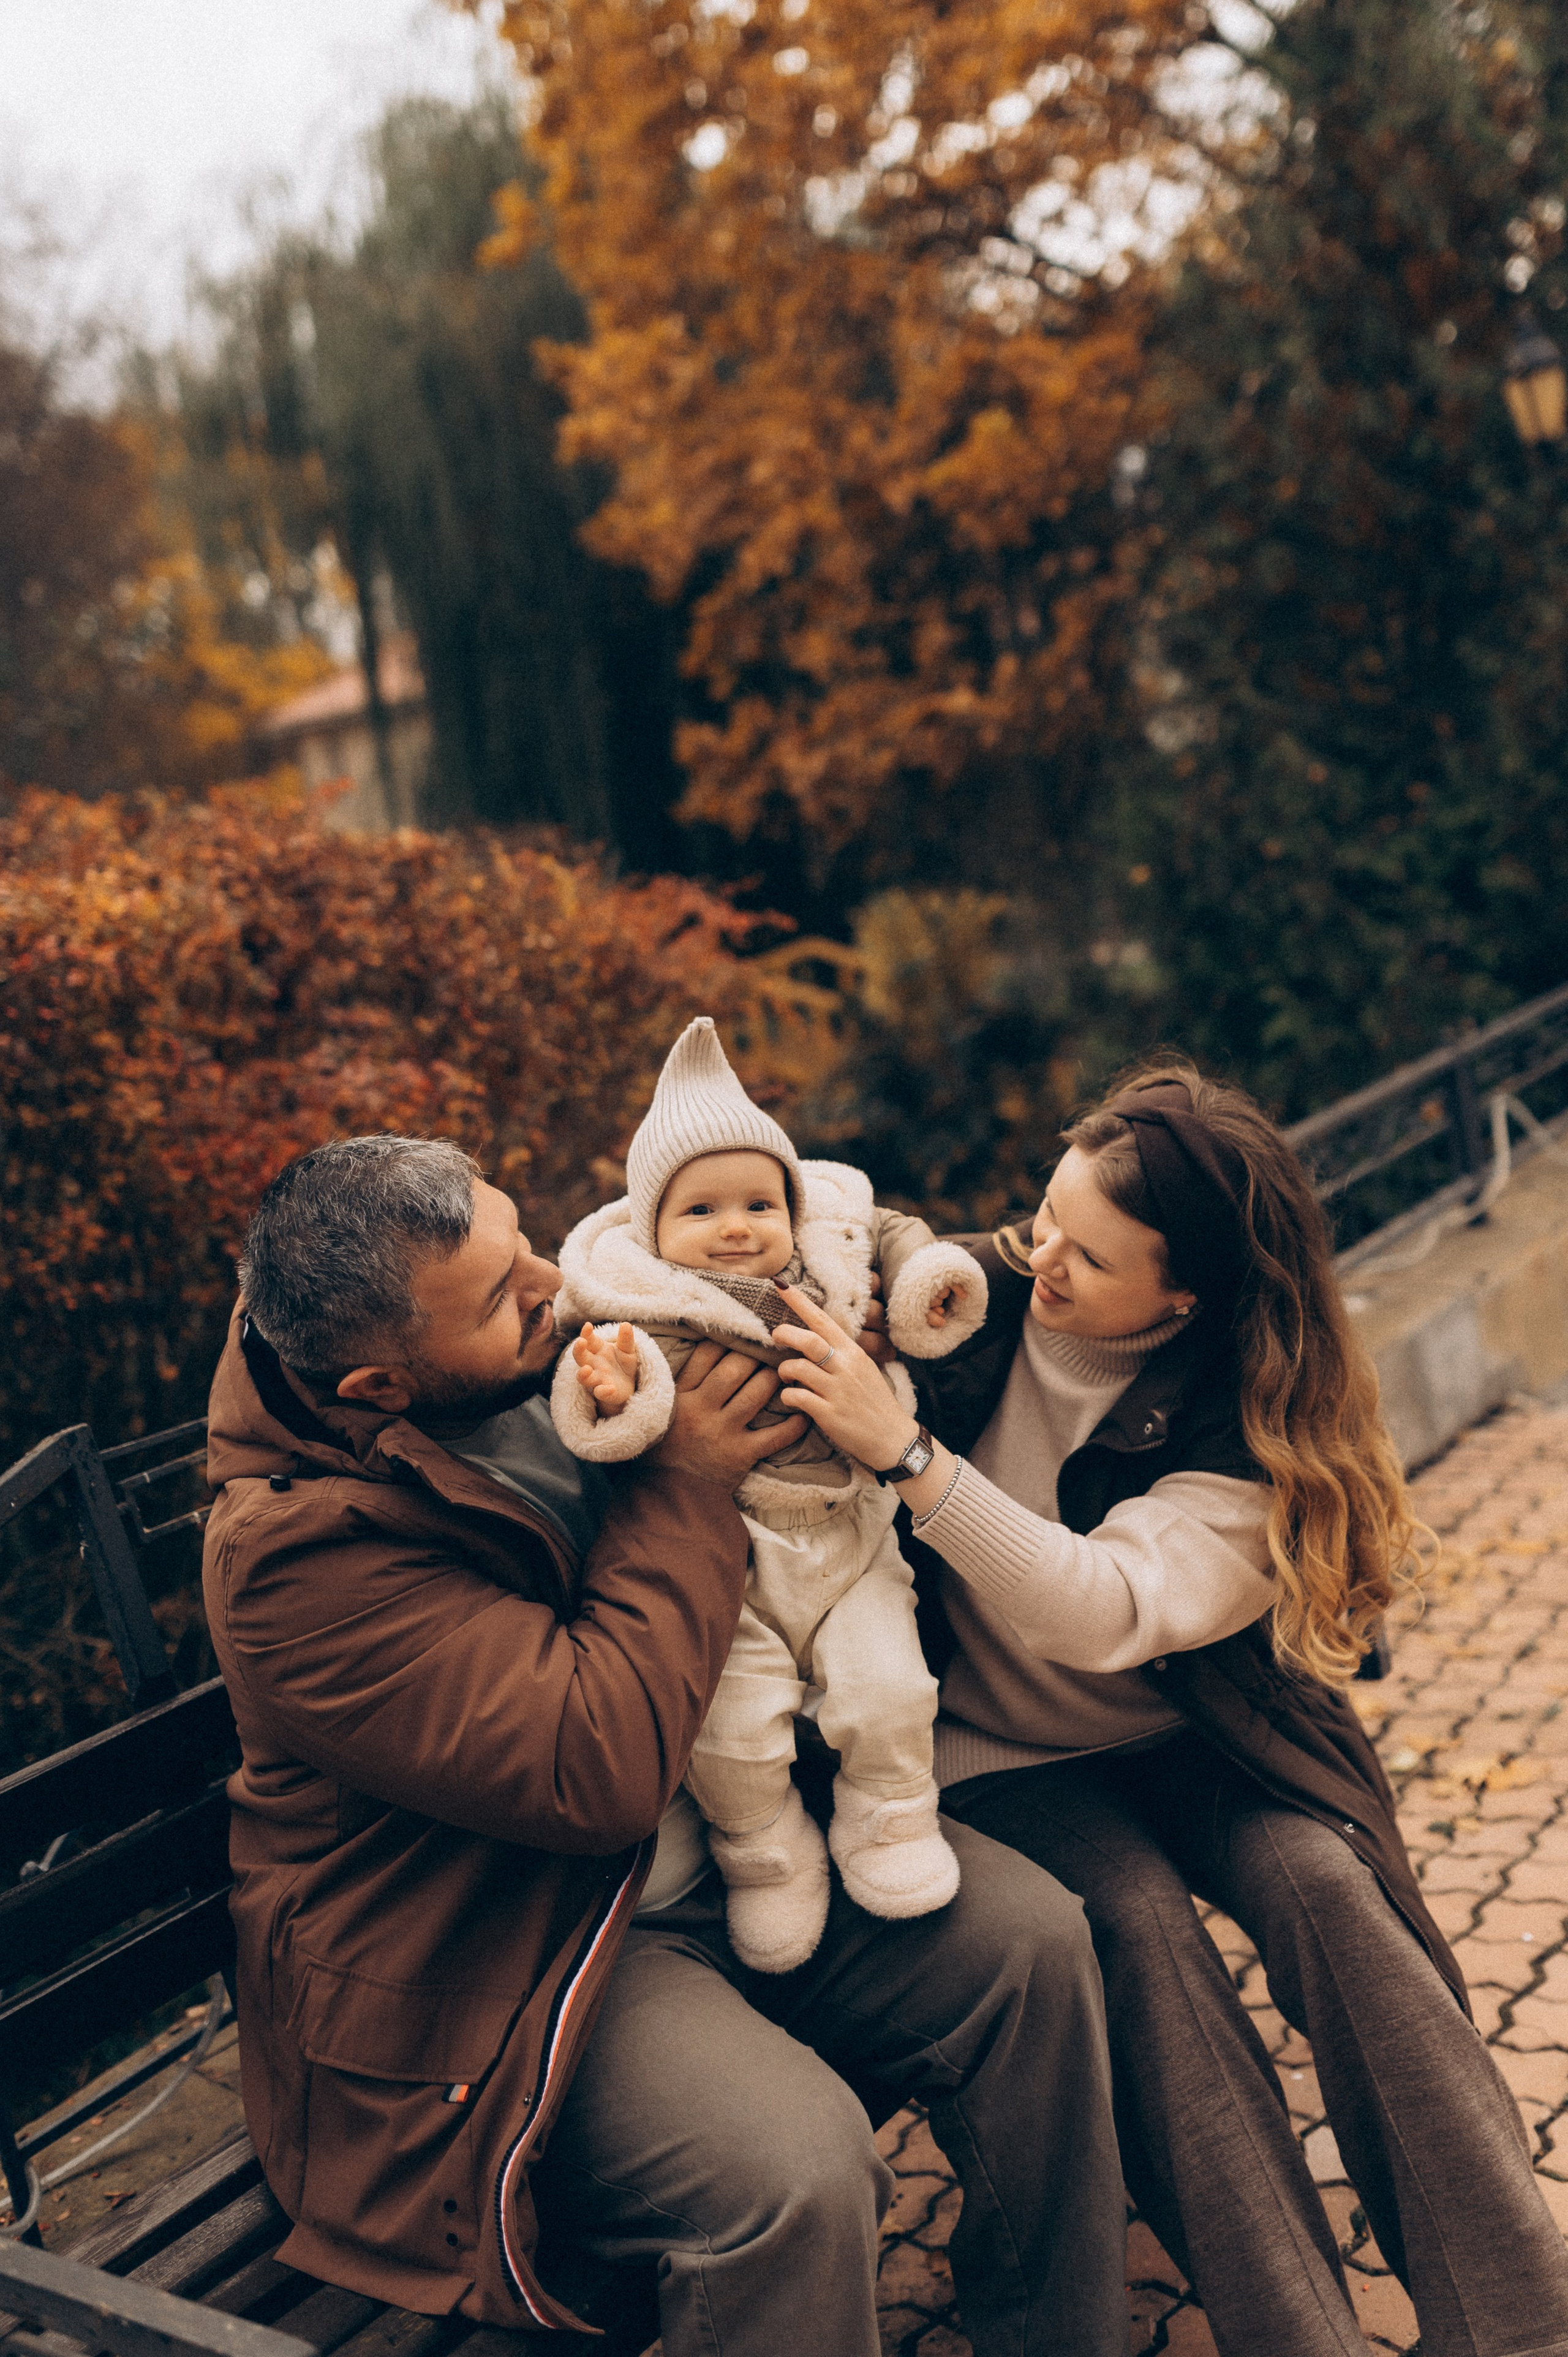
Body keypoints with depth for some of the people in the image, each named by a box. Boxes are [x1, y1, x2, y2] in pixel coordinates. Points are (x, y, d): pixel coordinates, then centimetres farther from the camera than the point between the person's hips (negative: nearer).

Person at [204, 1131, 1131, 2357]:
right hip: (505, 1967, -7)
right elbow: (600, 1769, -31)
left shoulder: (547, 1339, -1)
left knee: (1031, 1939, -5)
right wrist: (686, 1484, -22)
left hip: (724, 1844, 8)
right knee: (797, 2171, -28)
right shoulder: (298, 1552, -25)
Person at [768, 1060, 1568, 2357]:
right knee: (1138, 1923, -27)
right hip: (1001, 1757, 1)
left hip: (1186, 1737, 0)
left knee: (1321, 1882, -26)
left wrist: (902, 1449, -41)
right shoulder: (975, 1305, -9)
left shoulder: (1249, 1433, -16)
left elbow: (1100, 1614, -33)